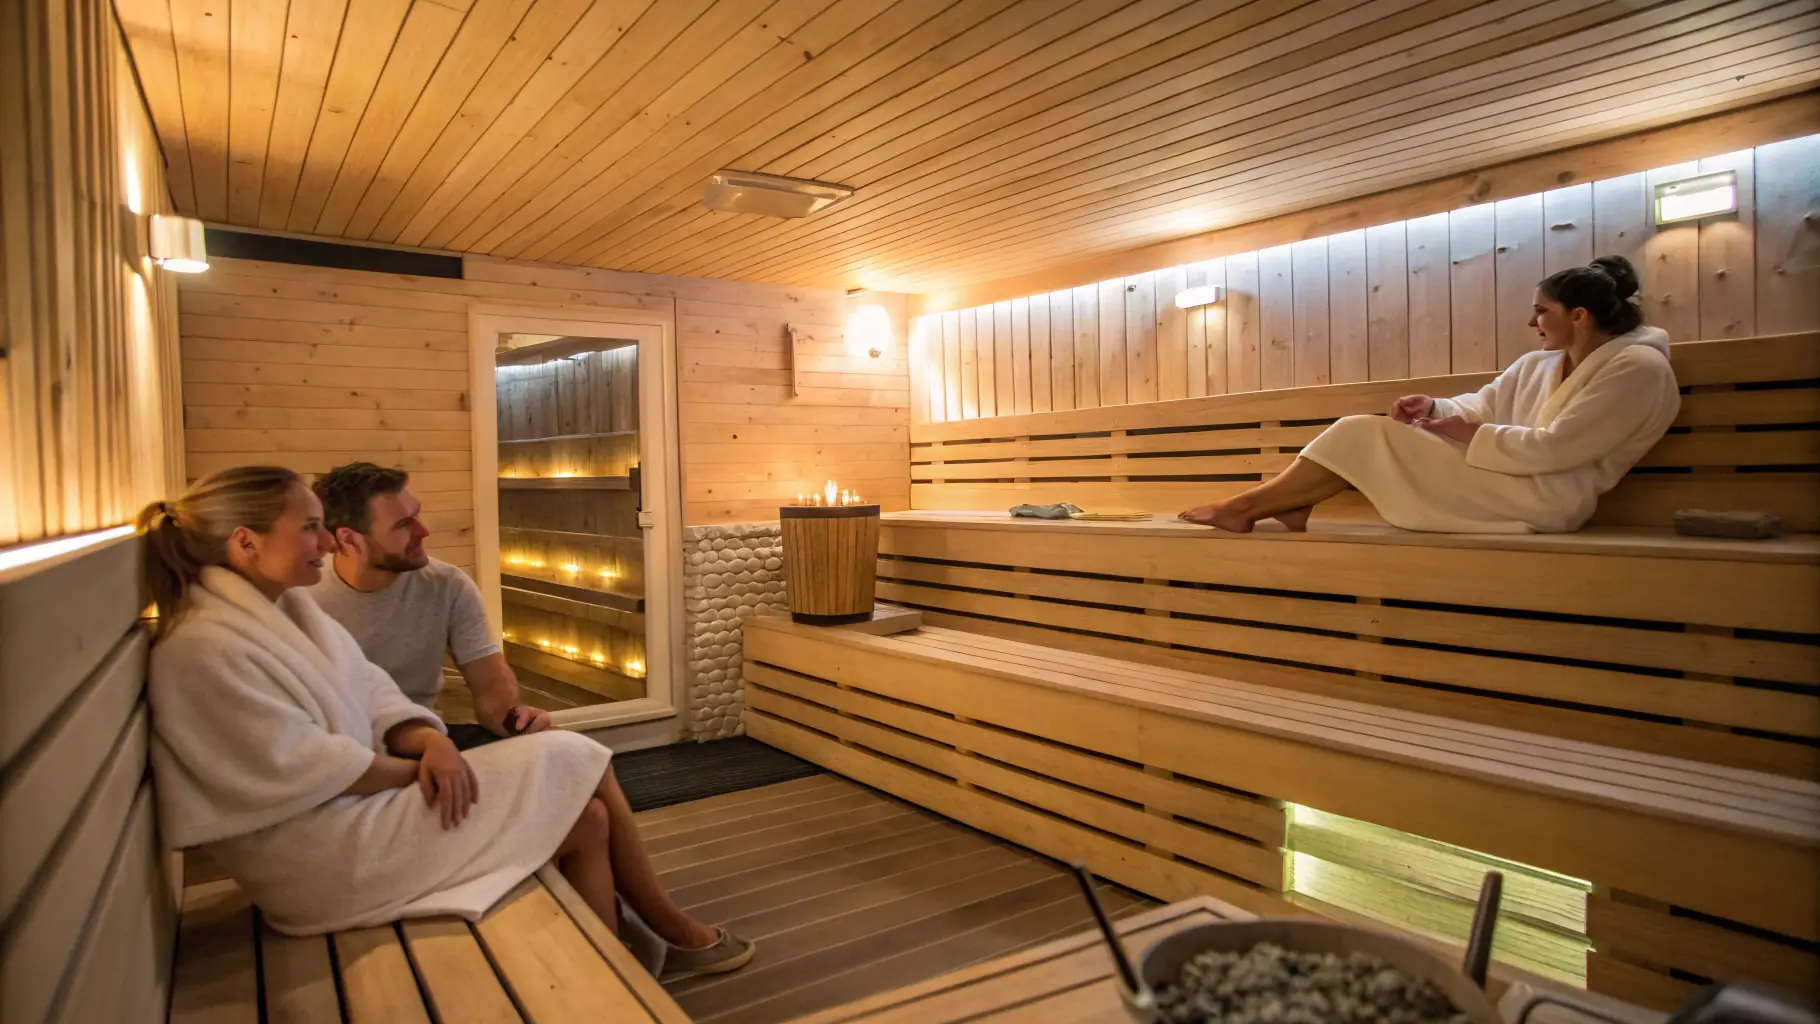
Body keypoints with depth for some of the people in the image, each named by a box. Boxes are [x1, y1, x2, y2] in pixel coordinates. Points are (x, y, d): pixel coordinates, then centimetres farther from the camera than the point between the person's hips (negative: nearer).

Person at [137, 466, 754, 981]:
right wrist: (418, 766, -9)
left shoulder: (287, 606, 9)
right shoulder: (203, 651, -20)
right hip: (325, 855, -9)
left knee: (586, 810, -2)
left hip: (359, 800, 9)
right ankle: (672, 933, 13)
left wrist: (429, 742, -12)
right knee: (586, 818, -9)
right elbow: (304, 769, -22)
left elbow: (372, 695, 8)